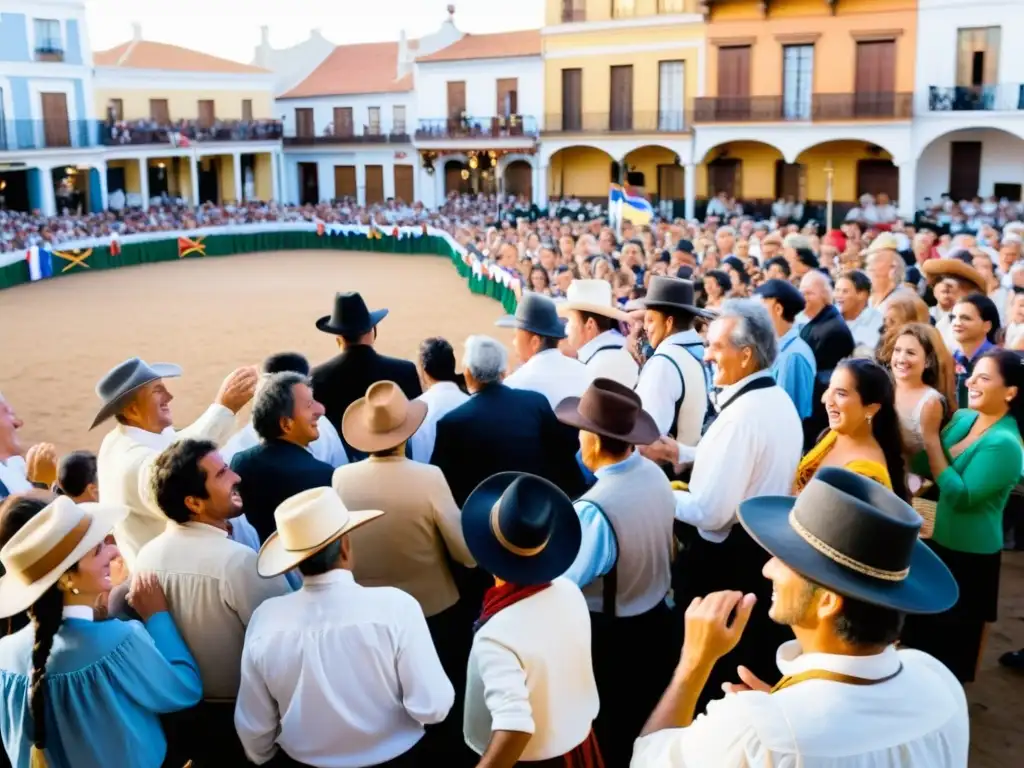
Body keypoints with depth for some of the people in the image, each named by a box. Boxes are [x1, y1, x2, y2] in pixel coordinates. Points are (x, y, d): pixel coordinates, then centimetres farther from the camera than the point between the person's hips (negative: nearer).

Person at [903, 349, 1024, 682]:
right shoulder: (962, 418, -1)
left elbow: (961, 496, -26)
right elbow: (926, 469, 3)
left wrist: (931, 438, -26)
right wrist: (922, 436, -15)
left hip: (970, 556, -8)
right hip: (938, 542, 8)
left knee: (952, 648, 12)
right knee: (922, 633, 23)